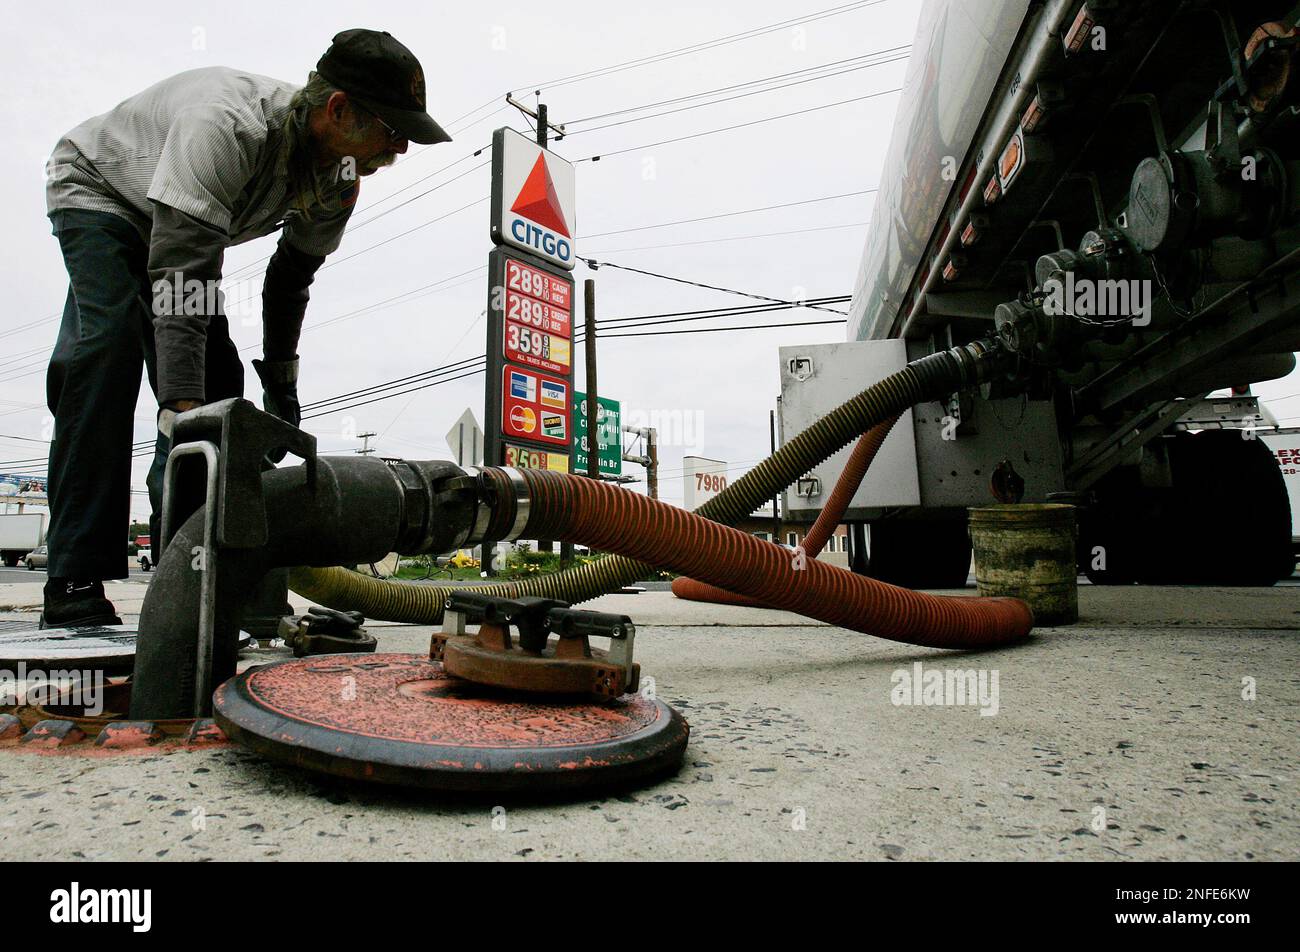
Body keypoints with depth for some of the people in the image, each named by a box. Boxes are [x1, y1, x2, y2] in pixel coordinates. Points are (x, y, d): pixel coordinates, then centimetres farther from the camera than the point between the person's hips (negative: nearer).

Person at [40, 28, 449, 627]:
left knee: (217, 377, -8)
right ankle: (74, 583, -25)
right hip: (97, 190, -7)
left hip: (177, 227, 7)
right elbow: (181, 281, -45)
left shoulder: (339, 182, -17)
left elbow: (291, 280, -4)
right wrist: (183, 418, -49)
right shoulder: (227, 126, -41)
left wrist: (281, 388, -4)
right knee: (109, 344, -28)